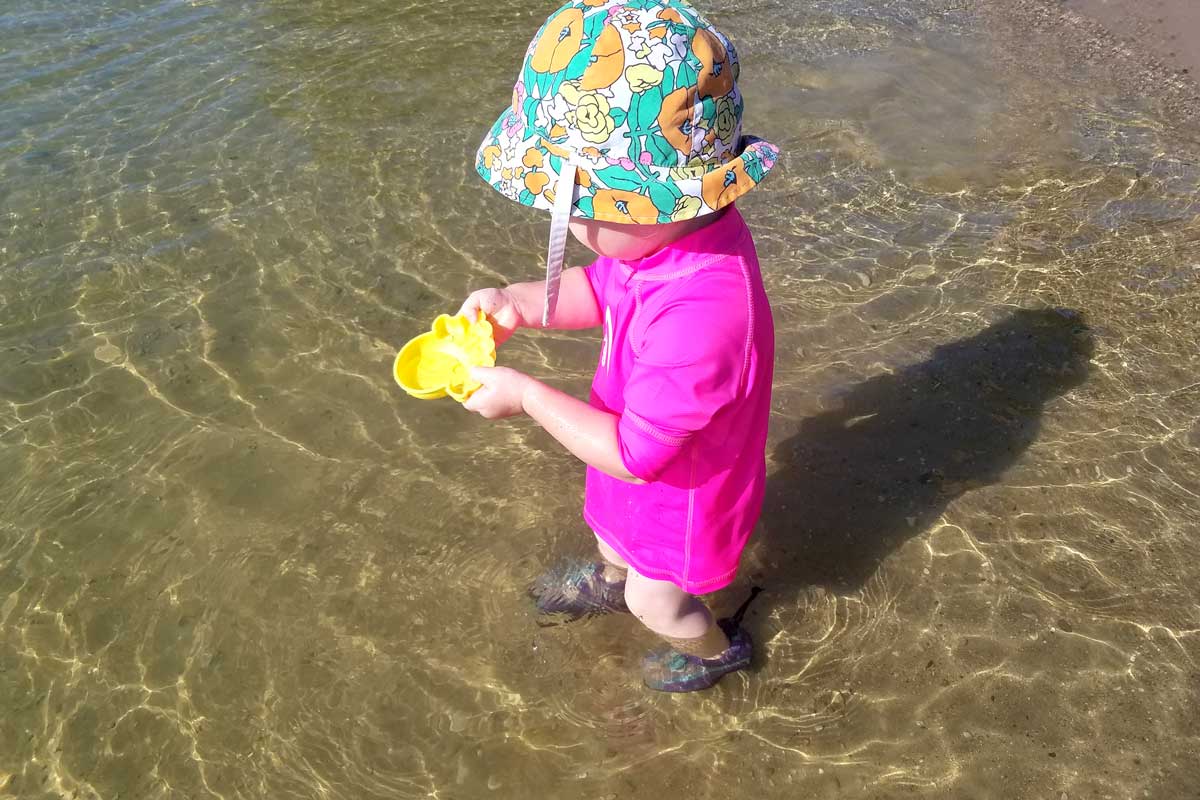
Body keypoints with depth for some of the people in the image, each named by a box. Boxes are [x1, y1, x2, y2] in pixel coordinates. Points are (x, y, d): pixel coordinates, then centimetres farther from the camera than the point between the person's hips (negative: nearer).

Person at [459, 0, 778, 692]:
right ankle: (611, 578, 73)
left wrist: (525, 396, -28)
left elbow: (635, 453, -36)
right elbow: (602, 289, 0)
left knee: (656, 600, 24)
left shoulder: (700, 318, -47)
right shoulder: (670, 232, -20)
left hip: (683, 492, -7)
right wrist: (517, 305, -17)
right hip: (648, 455, 7)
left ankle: (715, 650, 57)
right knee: (610, 524, 37)